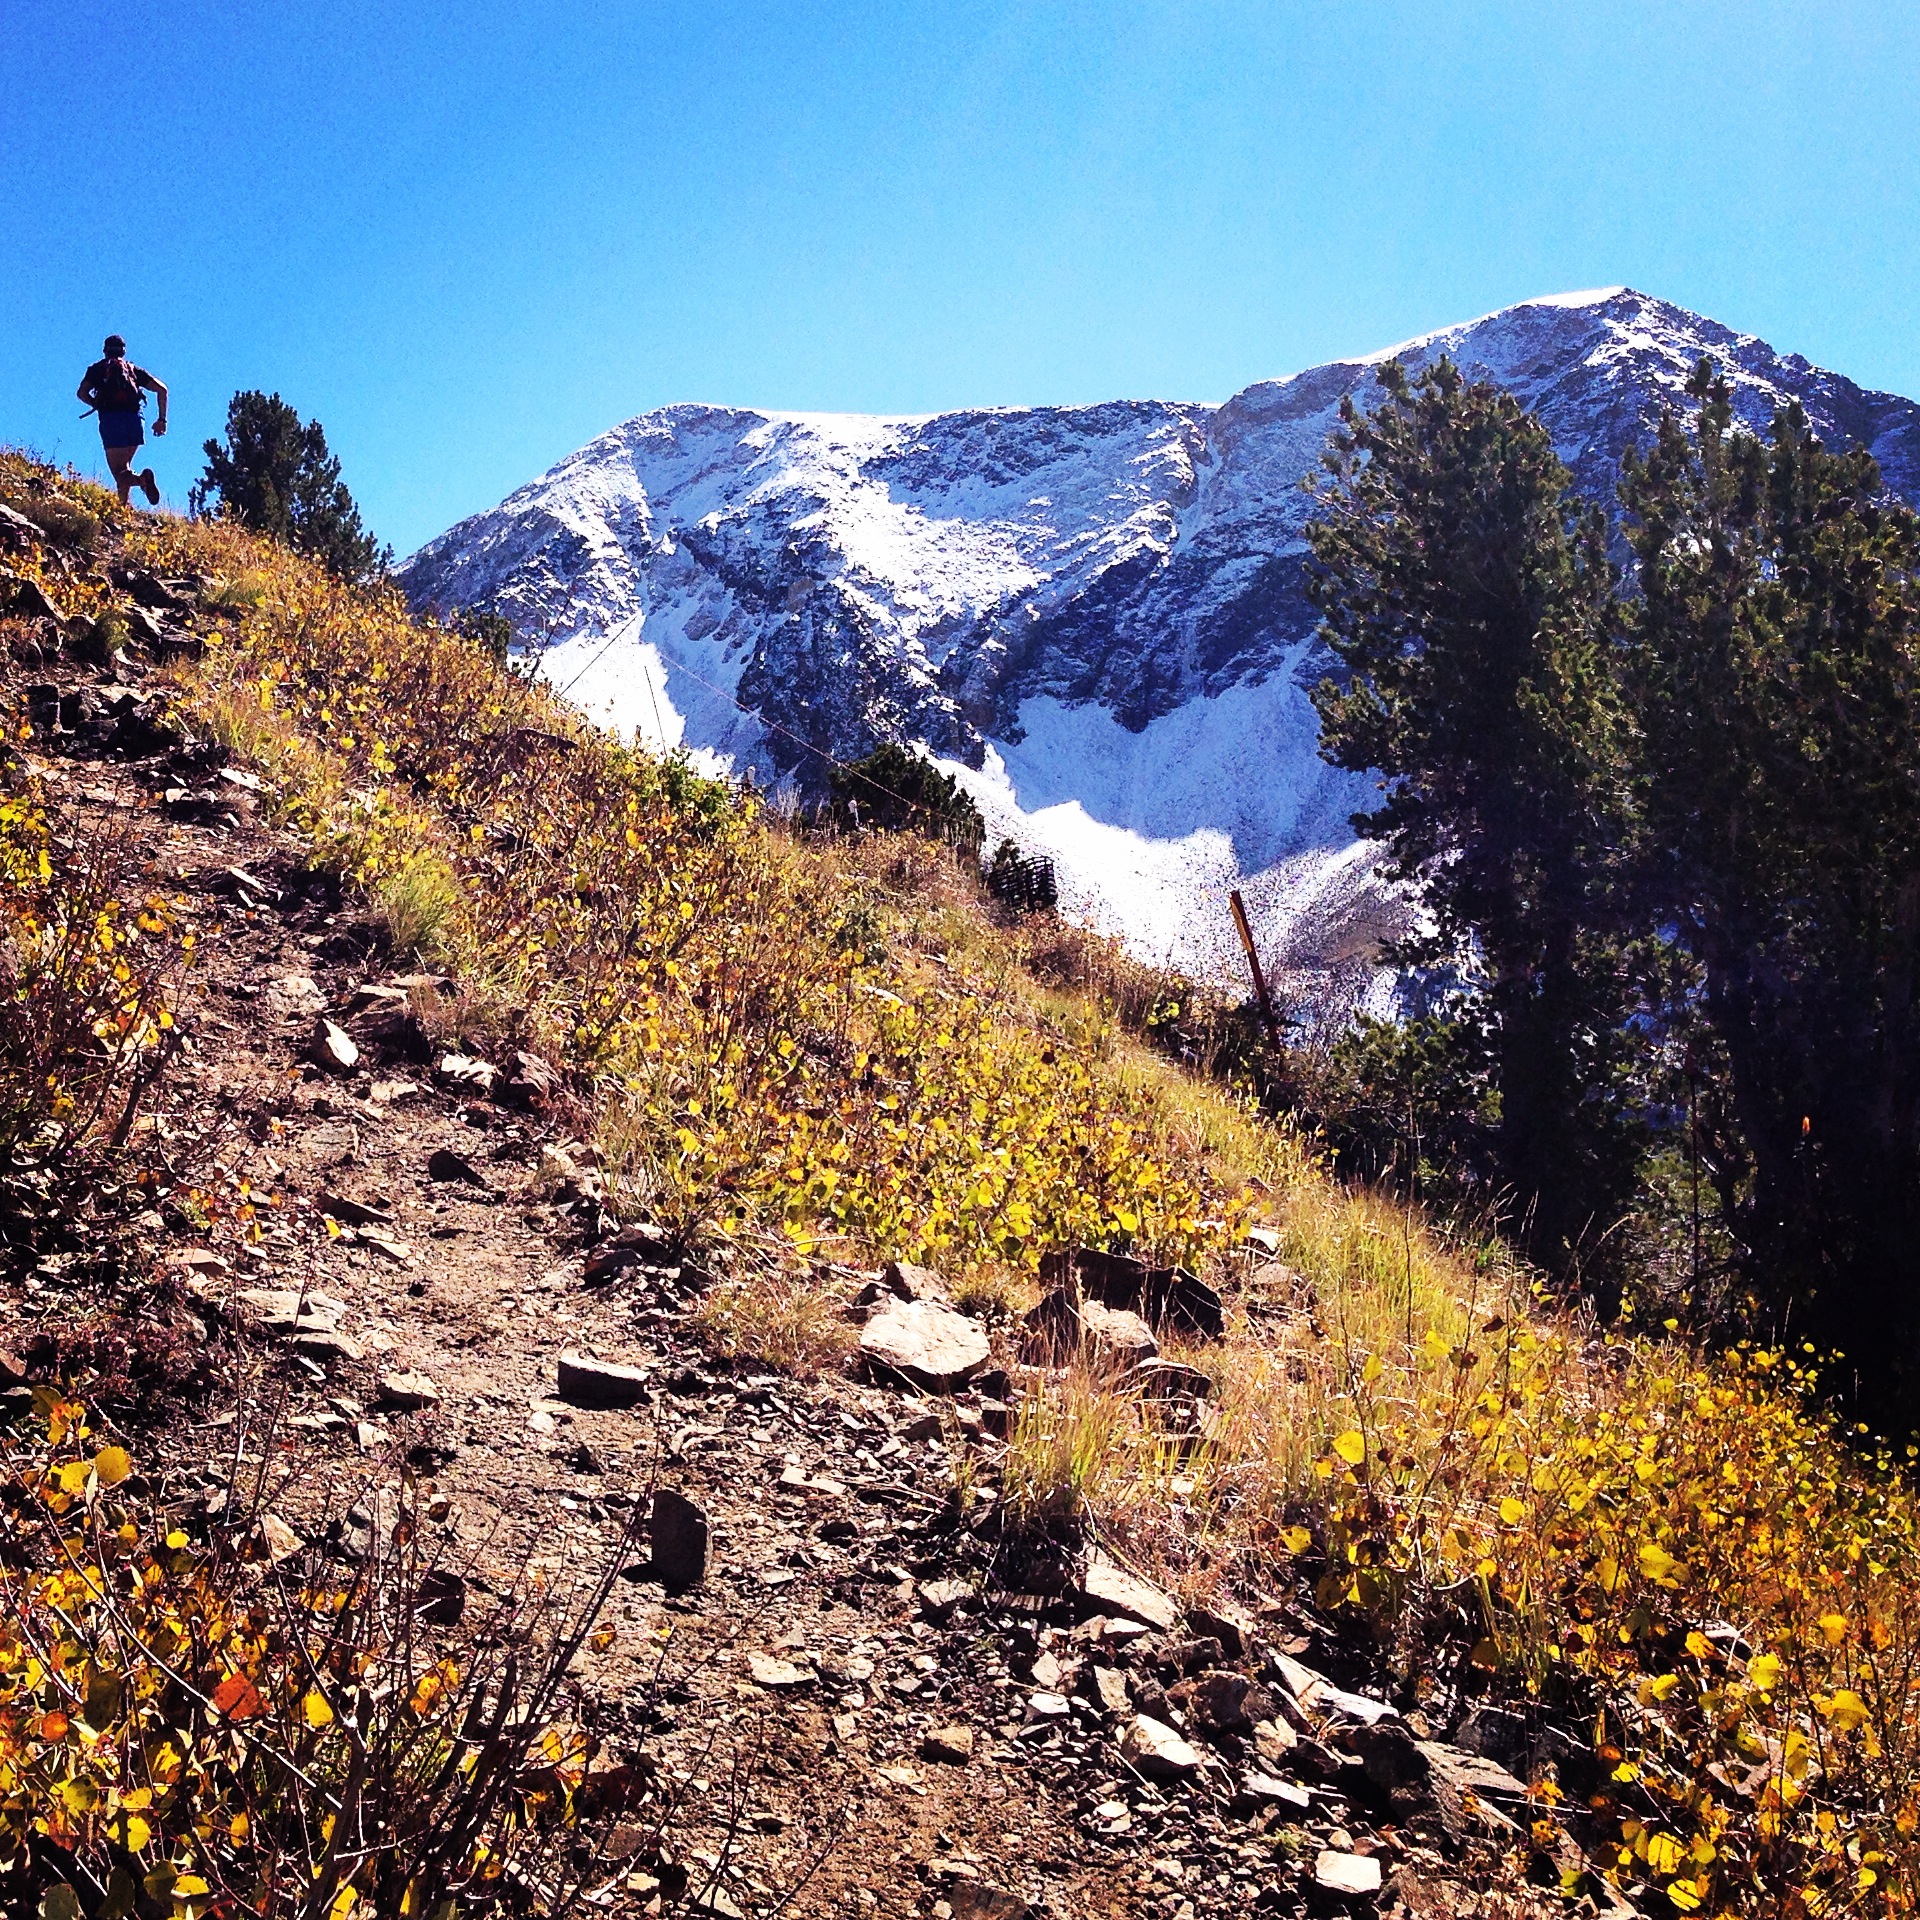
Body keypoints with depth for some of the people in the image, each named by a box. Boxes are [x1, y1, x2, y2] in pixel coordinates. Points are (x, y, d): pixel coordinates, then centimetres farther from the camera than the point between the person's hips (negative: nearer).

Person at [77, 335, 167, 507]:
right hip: (134, 420, 3)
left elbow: (82, 392, 1)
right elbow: (162, 389, 10)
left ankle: (141, 479, -40)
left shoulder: (98, 368, 18)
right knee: (124, 467, 18)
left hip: (110, 420, -3)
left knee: (119, 472, -8)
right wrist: (162, 419, 12)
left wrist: (97, 405, 19)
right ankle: (123, 506, 4)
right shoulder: (134, 369, 22)